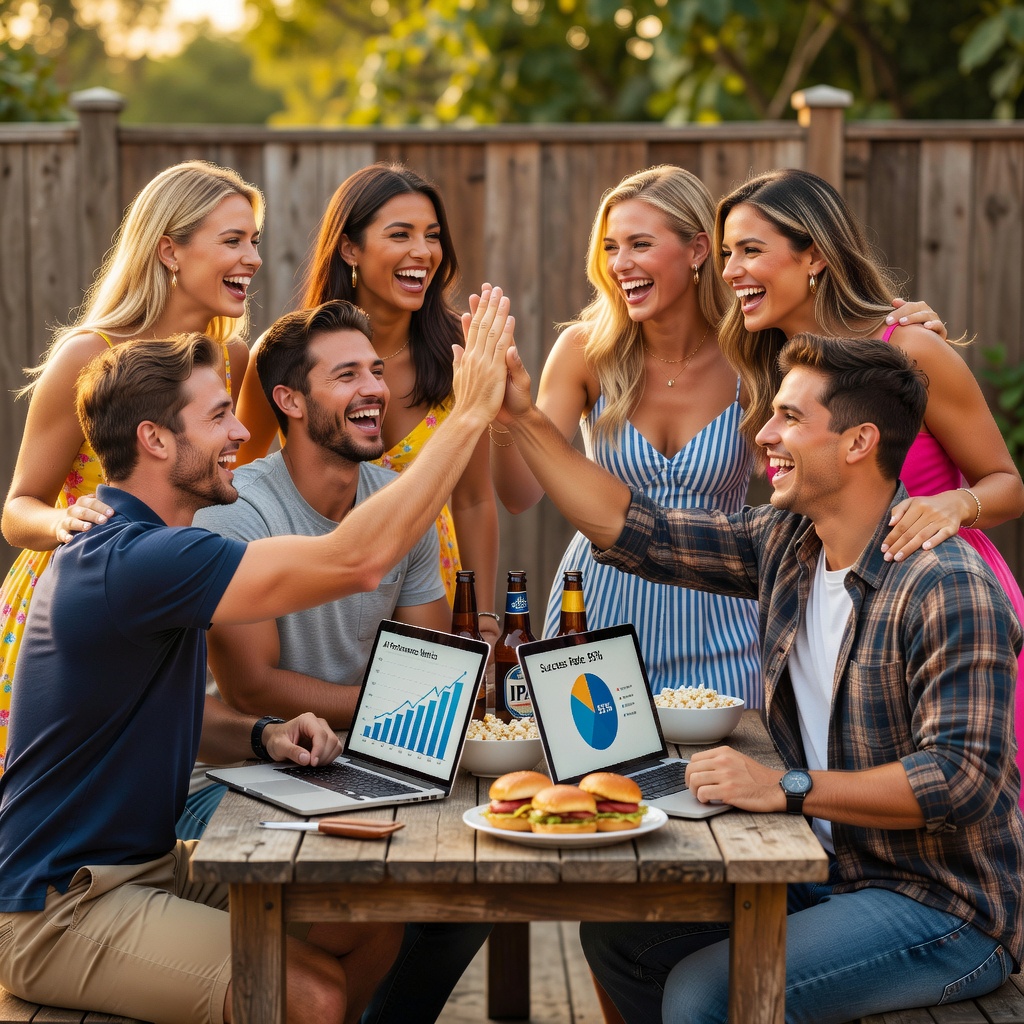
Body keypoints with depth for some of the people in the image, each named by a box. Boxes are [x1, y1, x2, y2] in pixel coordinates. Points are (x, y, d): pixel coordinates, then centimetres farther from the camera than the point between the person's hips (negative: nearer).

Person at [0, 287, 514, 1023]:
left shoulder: (116, 549, 11)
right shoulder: (135, 561, -25)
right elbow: (357, 560, -31)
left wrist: (261, 737, -1)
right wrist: (470, 415, -24)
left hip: (149, 865, 10)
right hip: (60, 912, -10)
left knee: (373, 927, 4)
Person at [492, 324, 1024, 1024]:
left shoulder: (948, 590, -23)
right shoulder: (787, 544, 2)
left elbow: (963, 778, -29)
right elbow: (634, 532, 6)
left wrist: (786, 788, -32)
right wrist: (525, 421, 2)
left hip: (945, 911, -8)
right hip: (826, 873, 8)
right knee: (618, 933, 8)